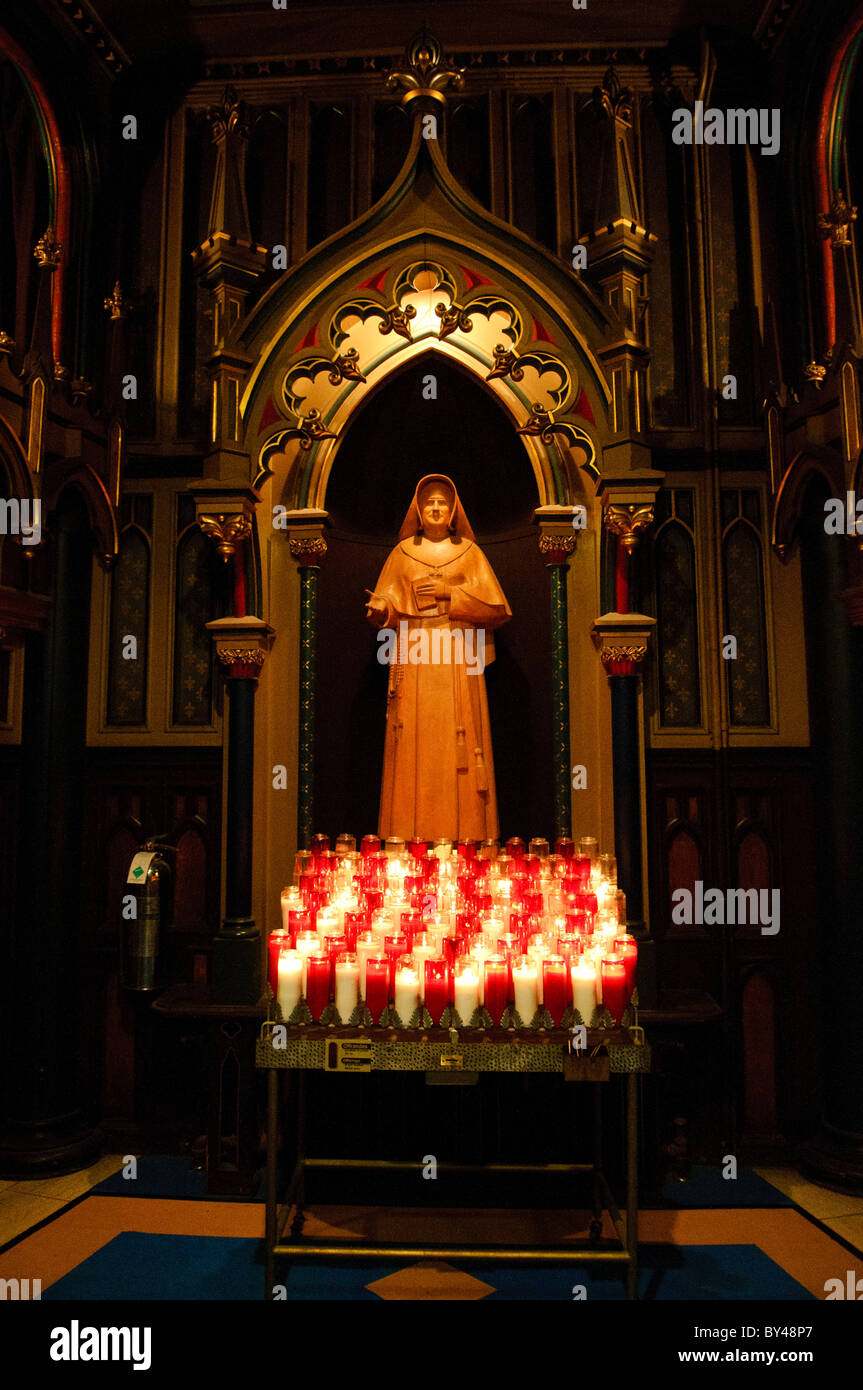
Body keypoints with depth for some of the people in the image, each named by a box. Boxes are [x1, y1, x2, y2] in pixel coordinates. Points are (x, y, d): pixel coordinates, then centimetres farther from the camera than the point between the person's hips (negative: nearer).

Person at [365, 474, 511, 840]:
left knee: (458, 749, -6)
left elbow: (495, 610, 3)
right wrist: (380, 608, -15)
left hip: (459, 662, -1)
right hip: (413, 662, 1)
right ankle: (410, 834, 1)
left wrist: (451, 593, -8)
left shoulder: (469, 552, 10)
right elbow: (387, 609, 8)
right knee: (414, 746, -4)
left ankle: (465, 832, 1)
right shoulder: (402, 553, 13)